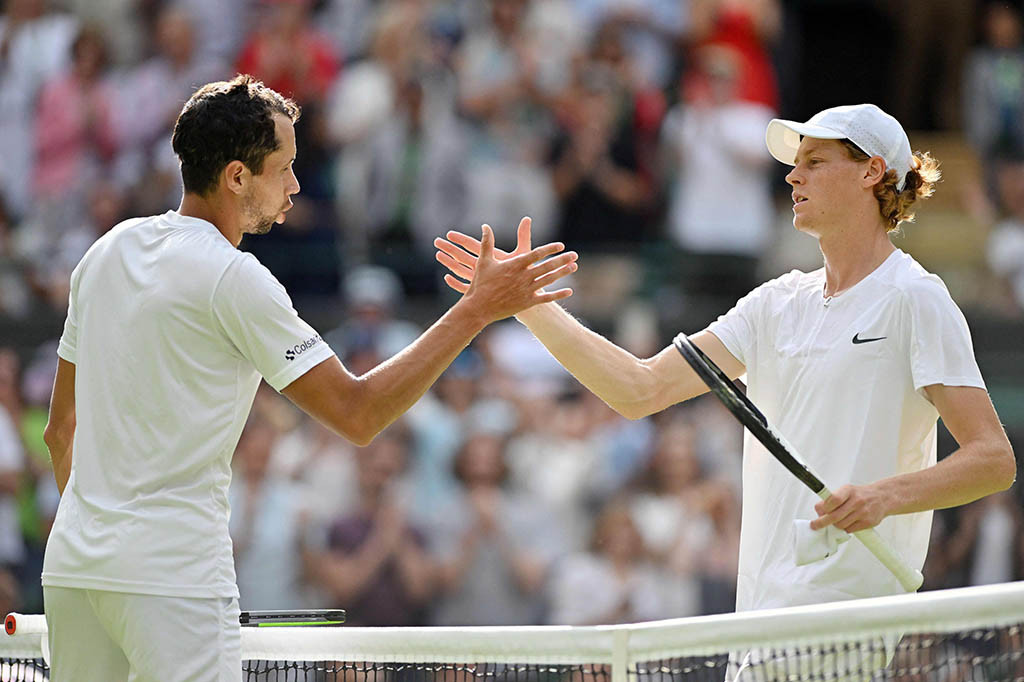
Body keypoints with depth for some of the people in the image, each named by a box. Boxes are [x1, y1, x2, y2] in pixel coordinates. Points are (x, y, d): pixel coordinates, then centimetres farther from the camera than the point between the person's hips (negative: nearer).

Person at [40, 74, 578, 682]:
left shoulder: (107, 250, 11)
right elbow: (358, 414, -12)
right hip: (173, 576, -8)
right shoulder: (233, 278, -12)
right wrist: (478, 309, -11)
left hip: (71, 563, 8)